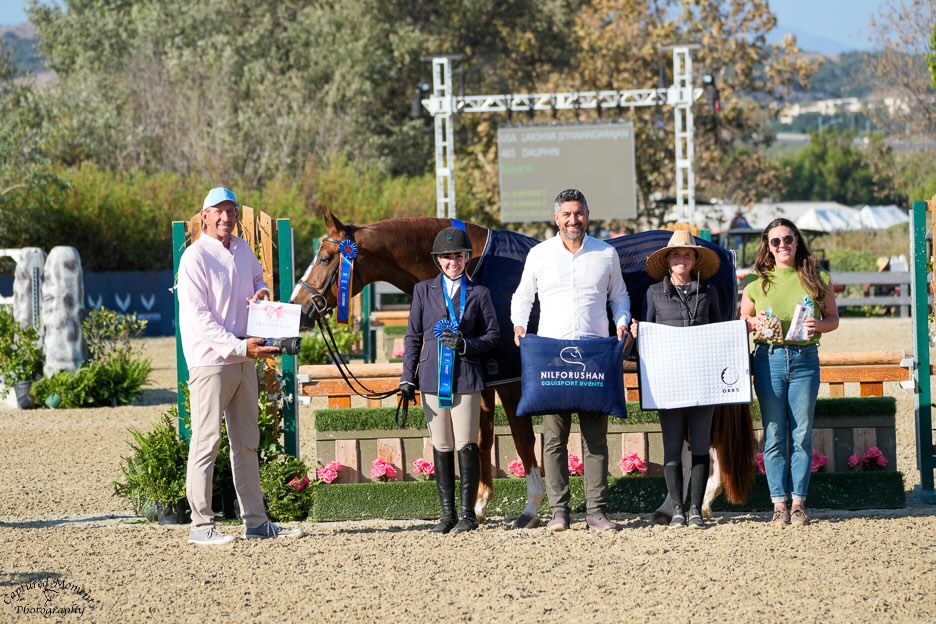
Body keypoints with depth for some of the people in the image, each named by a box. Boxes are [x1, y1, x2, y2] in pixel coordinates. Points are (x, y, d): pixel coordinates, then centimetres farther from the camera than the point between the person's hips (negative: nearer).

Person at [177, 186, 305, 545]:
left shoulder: (243, 250, 10)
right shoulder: (195, 257, -12)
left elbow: (257, 280, 28)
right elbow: (199, 318, -17)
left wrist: (262, 294, 2)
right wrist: (240, 346, -24)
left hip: (245, 360, 8)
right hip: (210, 361, -8)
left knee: (247, 441, 13)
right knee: (207, 441, -6)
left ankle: (256, 521, 19)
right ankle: (201, 525, -3)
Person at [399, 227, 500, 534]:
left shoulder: (479, 293, 5)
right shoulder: (424, 291, 9)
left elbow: (493, 334, 6)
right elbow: (413, 336, 9)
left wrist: (466, 344, -12)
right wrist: (407, 378, 3)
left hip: (466, 378, -2)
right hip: (433, 378, 2)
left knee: (466, 446, -4)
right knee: (441, 447, 6)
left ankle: (468, 514, 3)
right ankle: (447, 514, 12)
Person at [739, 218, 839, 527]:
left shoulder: (818, 279, 5)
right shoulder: (756, 283, 7)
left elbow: (833, 318, 10)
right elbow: (742, 320, 15)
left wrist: (818, 324, -11)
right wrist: (755, 323, -7)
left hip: (805, 359, 0)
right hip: (768, 359, 0)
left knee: (802, 434, 0)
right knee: (774, 435, 0)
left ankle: (799, 502, 6)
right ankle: (779, 503, 5)